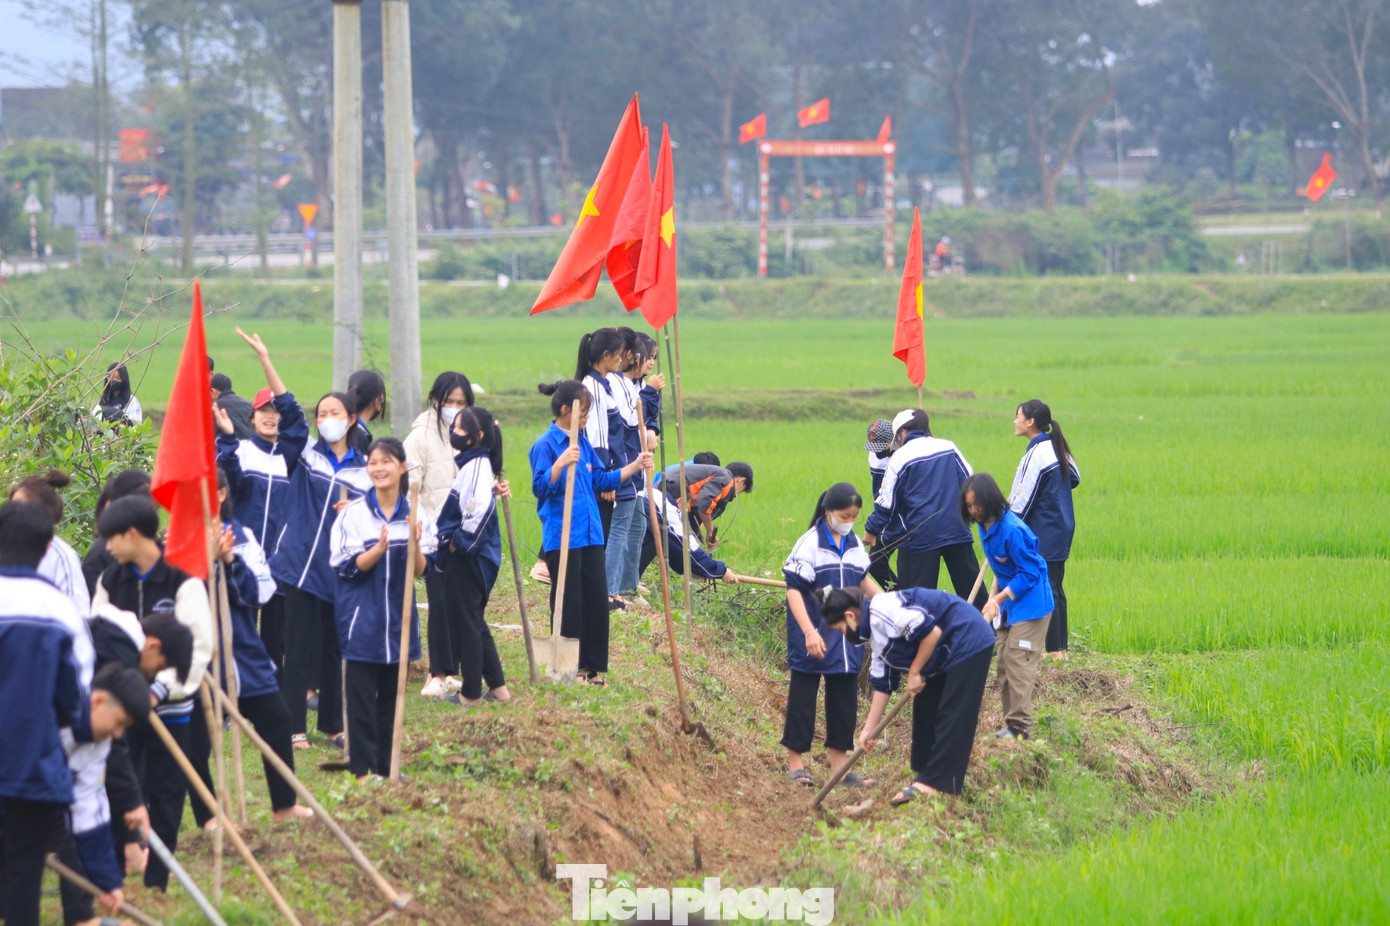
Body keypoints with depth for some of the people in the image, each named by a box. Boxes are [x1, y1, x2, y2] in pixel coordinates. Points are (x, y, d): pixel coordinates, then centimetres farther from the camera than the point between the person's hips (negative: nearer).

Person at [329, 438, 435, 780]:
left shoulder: (414, 513, 3)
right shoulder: (355, 513, -6)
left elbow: (420, 570, 0)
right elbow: (350, 566, -9)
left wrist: (414, 544, -20)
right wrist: (379, 549, -26)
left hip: (398, 618, 3)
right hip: (362, 618, -3)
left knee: (390, 695, 9)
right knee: (362, 695, -4)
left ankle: (384, 765, 16)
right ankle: (363, 768, 0)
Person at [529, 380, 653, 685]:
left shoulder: (583, 443, 12)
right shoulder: (546, 445, -11)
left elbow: (602, 480, 20)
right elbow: (540, 487, -19)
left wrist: (635, 466, 15)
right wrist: (560, 463, -33)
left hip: (590, 533, 7)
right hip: (561, 535, -7)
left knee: (596, 600, 7)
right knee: (568, 603, -1)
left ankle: (592, 666, 16)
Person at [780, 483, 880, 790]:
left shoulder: (854, 544, 5)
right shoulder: (809, 545, -14)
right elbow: (794, 589, -17)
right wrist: (809, 632, -25)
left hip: (846, 635, 6)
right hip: (814, 635, -6)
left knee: (844, 696, 8)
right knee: (803, 694, 3)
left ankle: (839, 764, 15)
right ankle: (795, 763, 11)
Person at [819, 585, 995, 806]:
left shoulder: (883, 611, -22)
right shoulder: (876, 634, 10)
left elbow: (932, 631, -26)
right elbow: (882, 684, 15)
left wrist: (914, 672, -14)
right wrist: (868, 730, 15)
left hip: (968, 643, -11)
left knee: (951, 718, -10)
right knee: (925, 713, 13)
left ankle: (932, 783, -11)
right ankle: (925, 774, 20)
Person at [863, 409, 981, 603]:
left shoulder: (900, 457, -4)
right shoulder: (950, 448, 6)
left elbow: (887, 500, -2)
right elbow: (970, 482, 12)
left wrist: (872, 529, 10)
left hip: (921, 534, -4)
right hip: (956, 529, 4)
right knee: (970, 585, 11)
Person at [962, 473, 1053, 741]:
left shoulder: (1012, 530, -26)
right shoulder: (986, 526, 2)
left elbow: (1029, 573, -21)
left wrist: (999, 598, -21)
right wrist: (995, 594, 8)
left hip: (1030, 602, -9)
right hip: (1007, 602, 9)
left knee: (1018, 661, -14)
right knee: (1004, 662, 9)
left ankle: (1019, 724, -14)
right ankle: (1012, 720, 14)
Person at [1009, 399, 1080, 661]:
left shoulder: (1037, 454, -18)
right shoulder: (1057, 448, 9)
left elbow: (1025, 498, -17)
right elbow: (1075, 478, 22)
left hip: (1043, 534, -9)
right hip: (1060, 530, 9)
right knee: (1055, 589, 13)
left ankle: (1054, 649, -4)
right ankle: (1061, 647, 16)